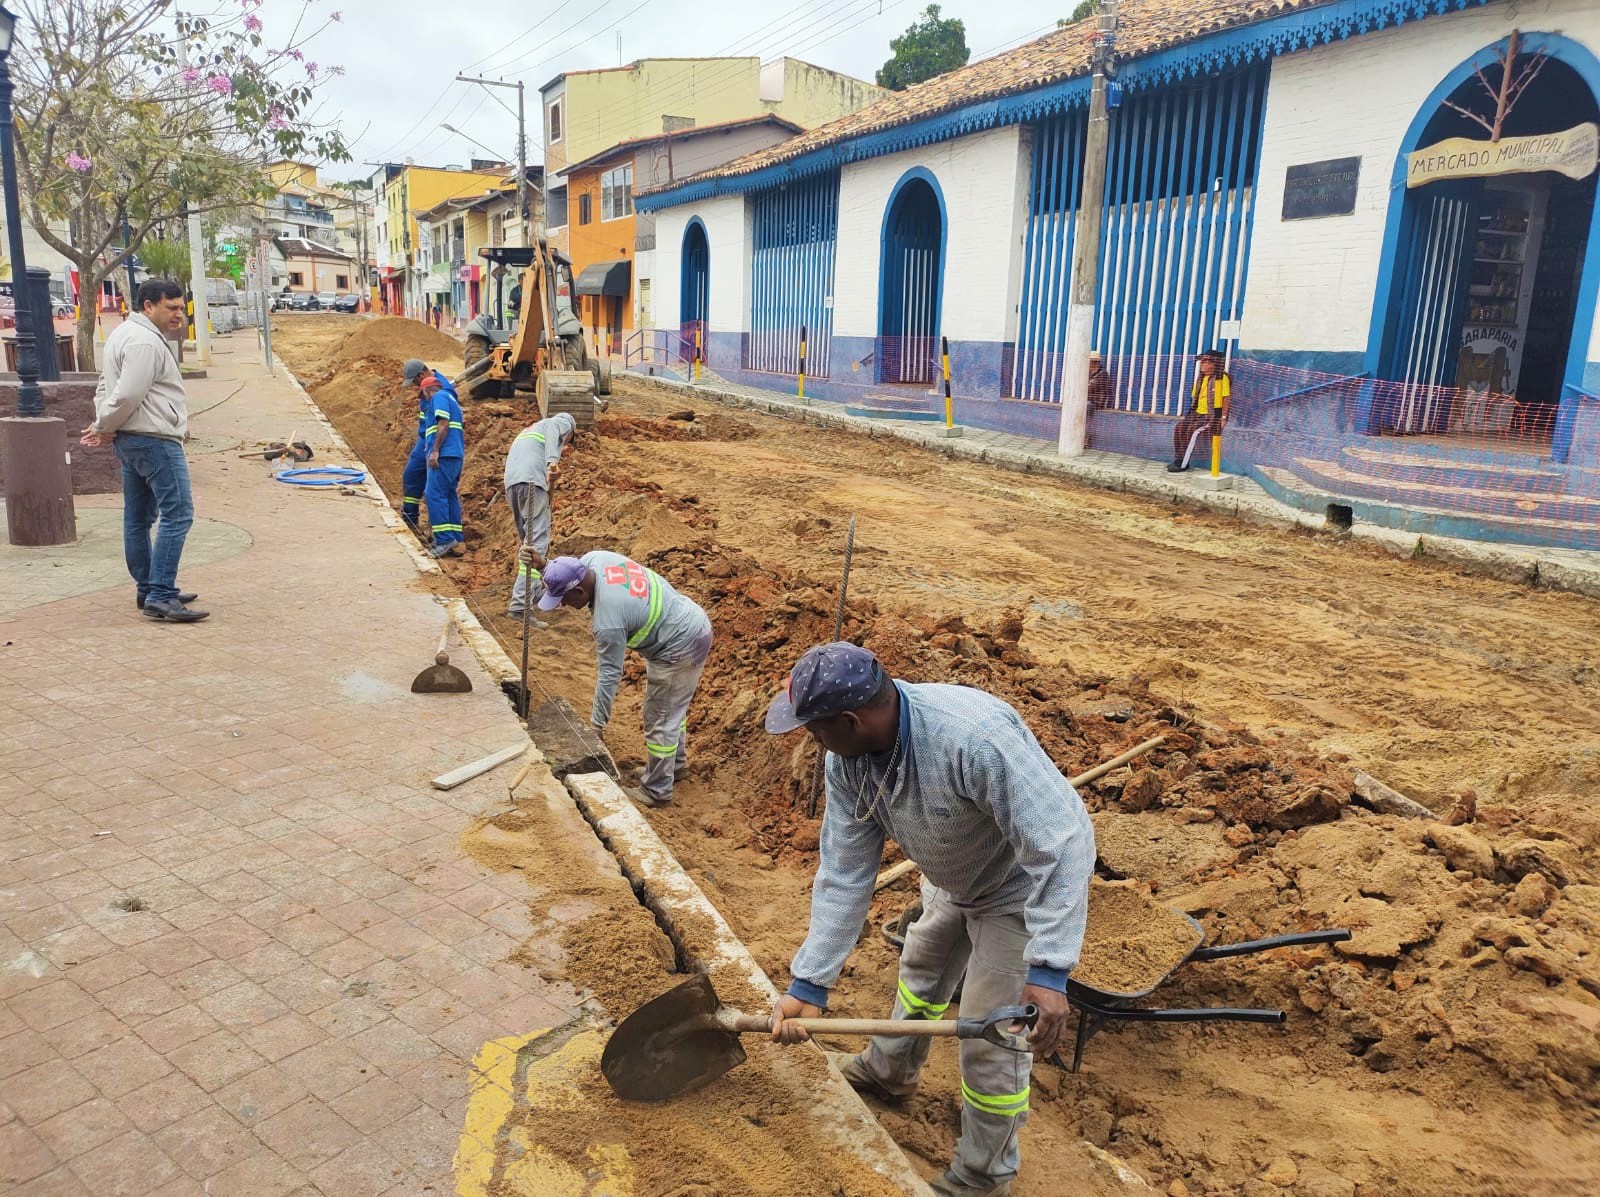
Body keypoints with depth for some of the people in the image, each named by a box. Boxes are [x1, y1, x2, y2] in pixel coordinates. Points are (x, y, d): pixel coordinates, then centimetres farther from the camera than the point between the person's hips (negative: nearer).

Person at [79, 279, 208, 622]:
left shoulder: (126, 333, 19)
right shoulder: (145, 342, -16)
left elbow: (105, 385, 22)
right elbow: (128, 395, -22)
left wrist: (102, 426, 9)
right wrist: (104, 427, -7)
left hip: (131, 440, 11)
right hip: (155, 440, -11)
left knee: (138, 517, 15)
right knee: (177, 514, -13)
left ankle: (147, 589, 24)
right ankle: (161, 597, -17)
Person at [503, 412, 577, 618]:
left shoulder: (530, 429, 39)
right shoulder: (562, 421, 18)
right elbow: (553, 433, -8)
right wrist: (552, 461, -26)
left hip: (511, 482, 8)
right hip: (532, 480, -8)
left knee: (528, 538, 20)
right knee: (536, 542, -11)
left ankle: (535, 591, 30)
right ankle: (520, 605, -20)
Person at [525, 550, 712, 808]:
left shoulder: (608, 622, -30)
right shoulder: (595, 558, -9)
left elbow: (609, 675, -23)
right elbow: (571, 571, 15)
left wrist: (596, 726, -14)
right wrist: (545, 565, -3)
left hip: (679, 649, -10)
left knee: (660, 721, 5)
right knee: (672, 707, 27)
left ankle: (656, 791, 20)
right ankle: (675, 762, 46)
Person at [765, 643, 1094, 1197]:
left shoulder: (974, 735, -44)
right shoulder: (846, 759, -20)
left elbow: (1061, 845, -40)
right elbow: (844, 875, -14)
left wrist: (1048, 970, -43)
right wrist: (809, 983, -13)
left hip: (1022, 889, -7)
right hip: (953, 881, 7)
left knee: (990, 1041, 1)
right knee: (921, 969, 29)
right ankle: (890, 1069, 58)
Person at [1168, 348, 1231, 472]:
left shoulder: (1222, 377, -6)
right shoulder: (1201, 378, 16)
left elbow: (1226, 398, -10)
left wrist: (1224, 417, -16)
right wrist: (1191, 414, 9)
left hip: (1213, 415, -7)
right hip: (1198, 413, 7)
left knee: (1193, 430, -27)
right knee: (1179, 428, -15)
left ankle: (1183, 464, -26)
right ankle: (1178, 460, -12)